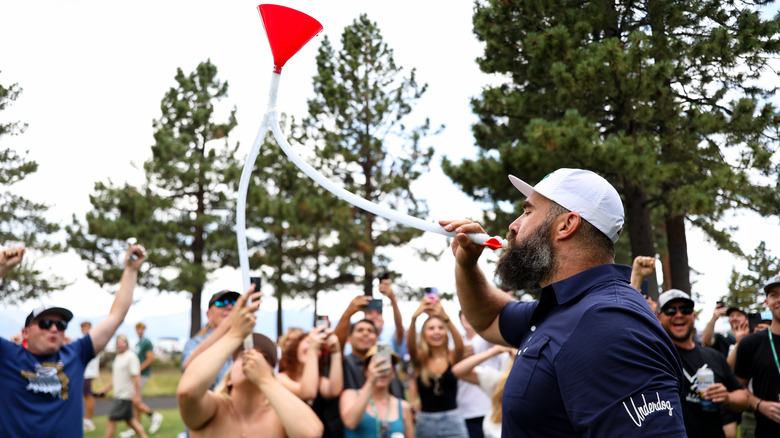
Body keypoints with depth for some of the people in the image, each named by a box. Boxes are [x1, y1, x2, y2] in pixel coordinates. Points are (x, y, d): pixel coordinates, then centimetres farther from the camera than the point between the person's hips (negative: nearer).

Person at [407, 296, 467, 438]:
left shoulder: (452, 357, 2)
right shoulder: (420, 359, 3)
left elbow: (460, 345, -20)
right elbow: (410, 344, -18)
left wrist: (445, 317, -37)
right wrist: (414, 317, -37)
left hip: (453, 421, -1)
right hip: (425, 421, 1)